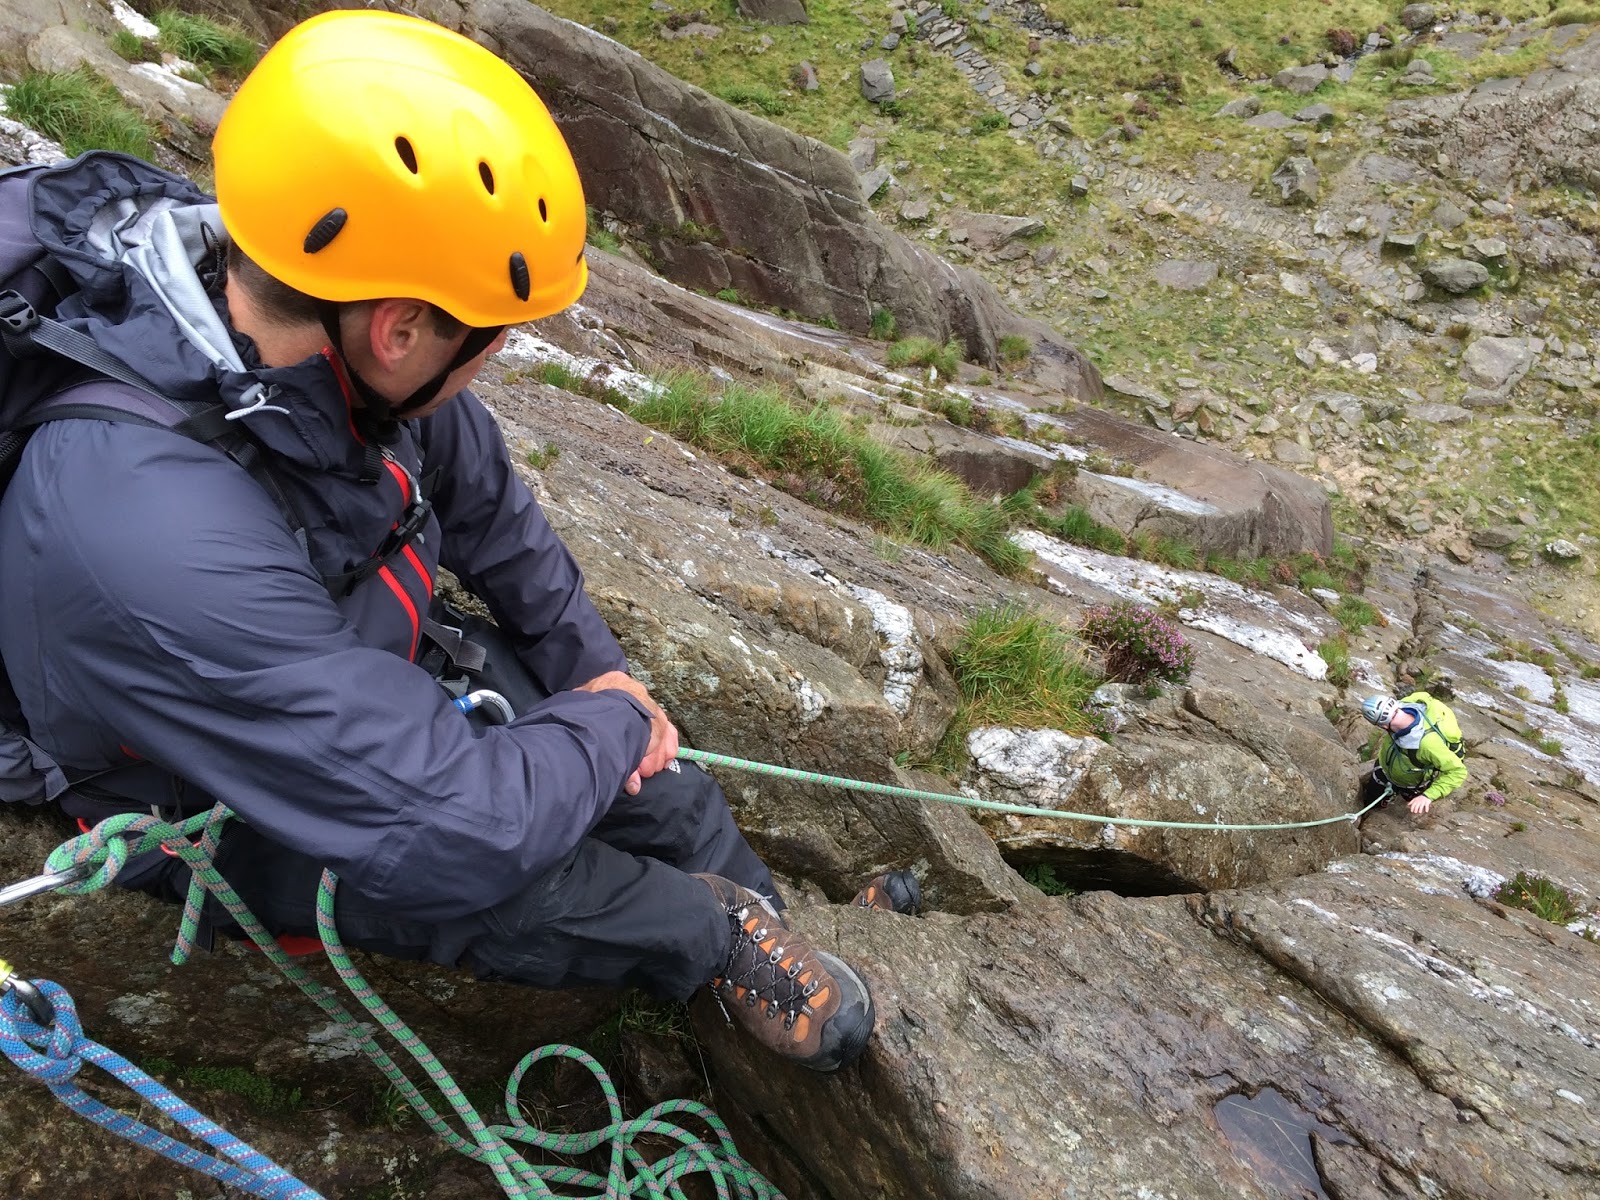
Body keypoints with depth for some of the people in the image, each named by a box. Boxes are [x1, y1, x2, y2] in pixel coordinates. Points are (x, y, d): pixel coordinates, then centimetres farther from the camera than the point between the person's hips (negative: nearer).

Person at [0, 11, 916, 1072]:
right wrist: (607, 718, -23)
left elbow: (488, 509, -1)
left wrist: (597, 666, -1)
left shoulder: (331, 336, -21)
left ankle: (788, 926, 30)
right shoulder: (157, 536, -44)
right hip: (237, 809, -5)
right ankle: (731, 940, 11)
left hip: (372, 662, 6)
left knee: (660, 783, 2)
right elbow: (453, 833, -41)